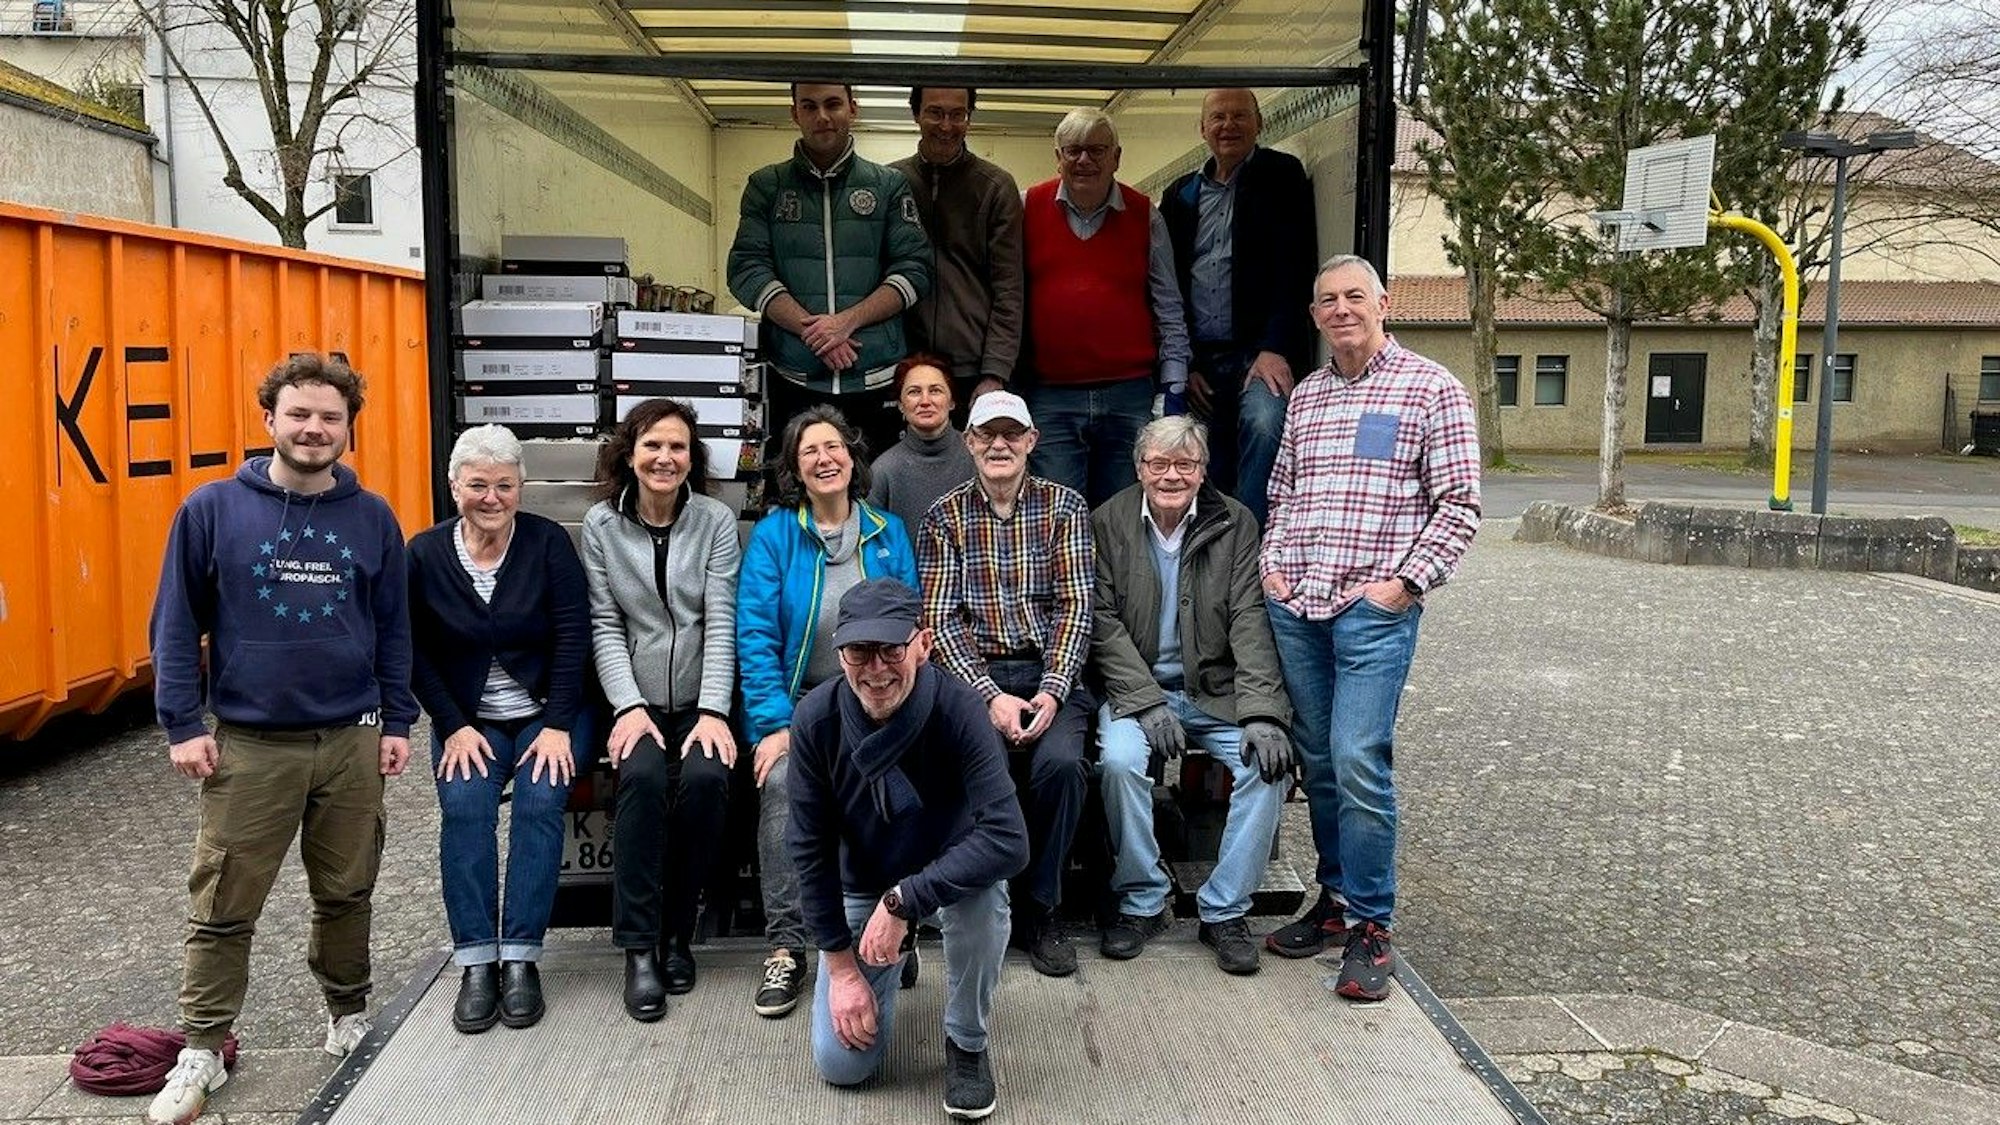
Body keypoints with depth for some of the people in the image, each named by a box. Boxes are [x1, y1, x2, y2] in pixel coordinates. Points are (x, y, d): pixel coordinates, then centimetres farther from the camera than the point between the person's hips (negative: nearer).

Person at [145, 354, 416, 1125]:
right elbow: (176, 624, -1)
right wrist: (182, 724, -6)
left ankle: (348, 1012, 34)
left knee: (347, 894, 14)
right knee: (222, 907, 5)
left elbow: (393, 628, 8)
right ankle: (202, 1049, 20)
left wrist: (396, 723, 5)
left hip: (351, 742, 2)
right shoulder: (213, 510, -4)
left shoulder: (372, 517, 2)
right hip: (248, 745, -2)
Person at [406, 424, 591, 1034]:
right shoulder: (424, 554, 0)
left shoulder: (548, 542, -5)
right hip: (468, 719, 1)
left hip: (546, 713, -1)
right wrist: (454, 727, -9)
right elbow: (417, 653, 1)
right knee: (464, 807, -25)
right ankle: (475, 962, -18)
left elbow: (573, 635, -9)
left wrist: (557, 725, -15)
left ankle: (520, 958, -19)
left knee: (540, 802, -26)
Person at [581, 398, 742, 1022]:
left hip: (699, 701, 0)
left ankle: (676, 933, -10)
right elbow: (605, 625, 0)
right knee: (642, 775, -30)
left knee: (706, 777, -29)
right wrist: (629, 706, -13)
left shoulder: (716, 520, 1)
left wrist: (713, 711, -15)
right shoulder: (601, 524, 3)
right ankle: (639, 947, -21)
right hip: (636, 698, 0)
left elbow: (720, 621, -5)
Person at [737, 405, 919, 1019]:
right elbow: (756, 637, -5)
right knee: (781, 780, -31)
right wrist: (775, 724, -15)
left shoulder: (889, 532, 8)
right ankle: (785, 945, -22)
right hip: (798, 699, -1)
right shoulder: (773, 534, 2)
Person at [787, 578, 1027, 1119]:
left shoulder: (957, 709, -30)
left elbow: (1009, 840, -38)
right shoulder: (816, 718, -22)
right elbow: (810, 850, -13)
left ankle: (968, 1042, -8)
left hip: (946, 871, -2)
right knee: (841, 1064, -4)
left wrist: (902, 901, -38)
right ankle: (894, 957, 29)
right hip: (858, 886, 2)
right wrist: (840, 965, -11)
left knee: (983, 893, -38)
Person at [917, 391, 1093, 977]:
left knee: (1059, 761, -29)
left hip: (1051, 672, 1)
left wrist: (1051, 691, -15)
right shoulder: (945, 516, 7)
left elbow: (1075, 607, 0)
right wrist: (990, 697, -14)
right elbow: (940, 620, 0)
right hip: (975, 674, 0)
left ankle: (1040, 909, -7)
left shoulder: (1064, 507, 8)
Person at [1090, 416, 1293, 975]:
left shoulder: (1235, 524, 1)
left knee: (1270, 763, -24)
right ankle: (1142, 902, -9)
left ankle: (1224, 911, -8)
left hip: (1217, 692, 1)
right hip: (1135, 688, -1)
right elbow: (1103, 623, -5)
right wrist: (1148, 703, -17)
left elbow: (1251, 623, -6)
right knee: (1119, 759, -30)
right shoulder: (1107, 523, 0)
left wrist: (1263, 715, -18)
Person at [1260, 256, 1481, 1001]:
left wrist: (1406, 582, -10)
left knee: (1359, 761, -11)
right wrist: (1272, 564, 9)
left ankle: (1370, 926, 1)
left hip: (1374, 610, -5)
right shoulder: (1304, 395, 16)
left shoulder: (1431, 388, 0)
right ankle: (1335, 899, 23)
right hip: (1295, 605, 5)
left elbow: (1459, 504, -3)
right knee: (1317, 761, 10)